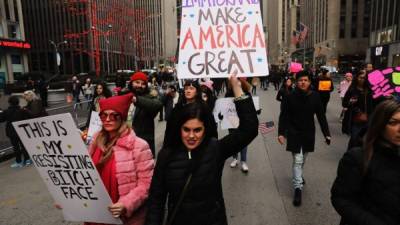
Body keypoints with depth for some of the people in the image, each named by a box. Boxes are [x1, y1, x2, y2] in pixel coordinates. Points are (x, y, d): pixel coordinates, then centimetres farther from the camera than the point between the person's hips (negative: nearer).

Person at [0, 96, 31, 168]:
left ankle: (19, 162, 11)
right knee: (23, 145, 12)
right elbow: (27, 119, -5)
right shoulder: (22, 111, -8)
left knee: (16, 147, 6)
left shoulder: (6, 112, -10)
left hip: (12, 132, -2)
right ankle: (27, 160, 17)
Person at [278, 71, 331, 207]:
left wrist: (326, 133, -4)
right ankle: (298, 188, 2)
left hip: (309, 133, 3)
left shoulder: (315, 97, -6)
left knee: (303, 159, 20)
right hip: (294, 133, -3)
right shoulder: (290, 97, -12)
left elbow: (321, 116, -1)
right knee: (297, 160, -5)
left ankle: (298, 176, 46)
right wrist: (281, 133, -20)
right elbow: (283, 116, -11)